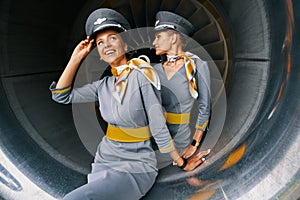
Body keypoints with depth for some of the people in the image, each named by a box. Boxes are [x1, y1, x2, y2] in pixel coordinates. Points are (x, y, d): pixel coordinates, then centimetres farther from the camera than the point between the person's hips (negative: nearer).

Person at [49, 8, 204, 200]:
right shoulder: (104, 85, 3)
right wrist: (77, 57, 2)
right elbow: (62, 95, 5)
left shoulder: (141, 76, -16)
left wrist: (182, 163, -5)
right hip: (103, 162, 6)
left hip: (135, 168, -6)